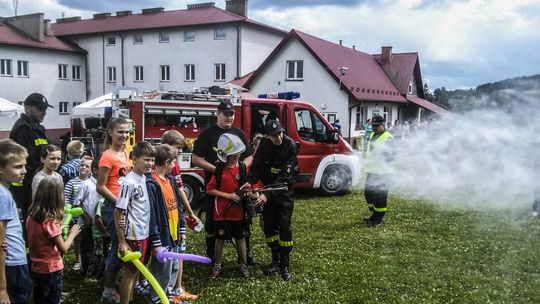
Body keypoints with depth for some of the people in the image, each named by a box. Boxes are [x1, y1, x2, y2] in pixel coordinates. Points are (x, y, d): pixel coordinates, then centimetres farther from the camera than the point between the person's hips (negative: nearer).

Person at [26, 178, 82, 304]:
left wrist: (58, 227, 6)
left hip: (36, 269, 6)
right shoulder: (50, 221, -24)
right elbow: (63, 249, -18)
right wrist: (72, 234, -3)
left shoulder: (31, 216, -3)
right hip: (51, 270, -6)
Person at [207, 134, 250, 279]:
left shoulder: (241, 166, -3)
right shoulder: (219, 169, -12)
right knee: (220, 238, 12)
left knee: (240, 238, 12)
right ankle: (217, 266, 27)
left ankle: (243, 265, 26)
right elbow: (210, 189, -10)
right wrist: (229, 196, -15)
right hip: (221, 211, -2)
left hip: (238, 211, 2)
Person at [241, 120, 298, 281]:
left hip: (284, 190, -4)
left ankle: (284, 265, 4)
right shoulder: (264, 144, -6)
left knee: (284, 226, -7)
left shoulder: (290, 146, -22)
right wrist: (250, 181, -28)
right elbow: (258, 165, -8)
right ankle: (275, 261, 19)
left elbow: (284, 176, -26)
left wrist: (267, 195, -33)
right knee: (269, 225, 5)